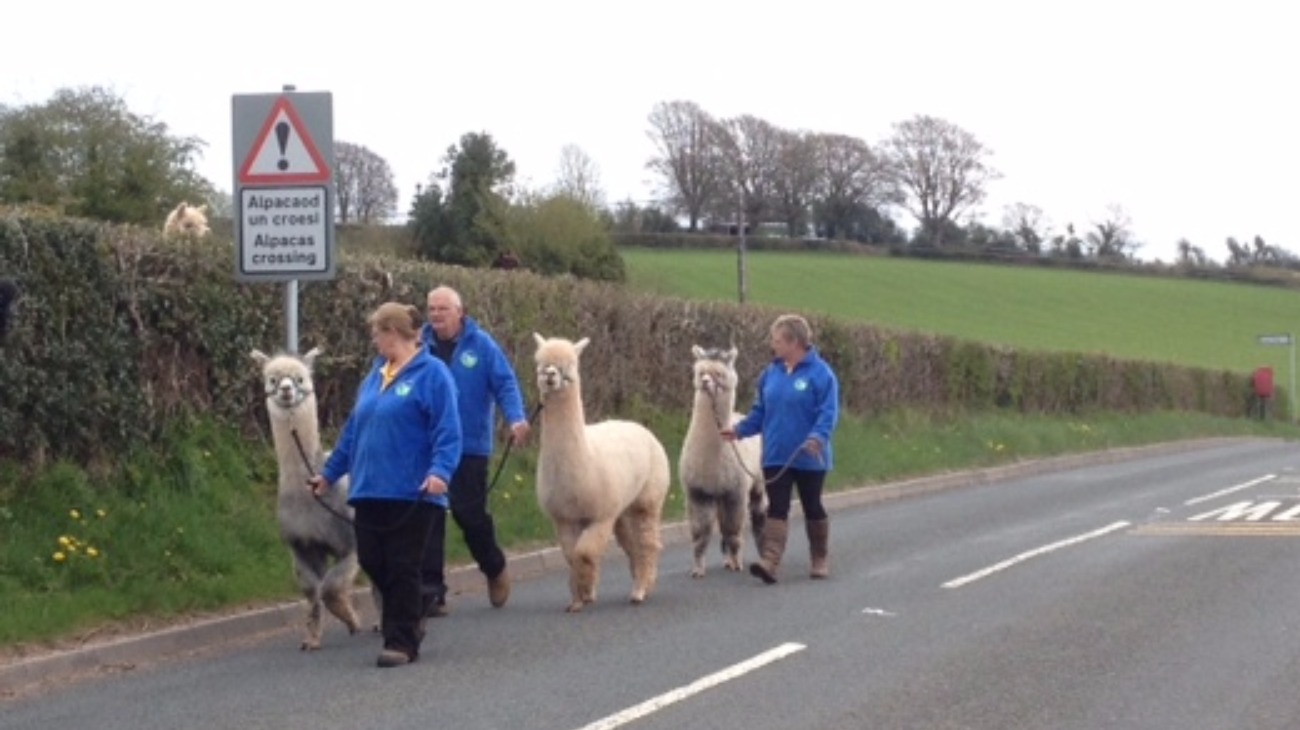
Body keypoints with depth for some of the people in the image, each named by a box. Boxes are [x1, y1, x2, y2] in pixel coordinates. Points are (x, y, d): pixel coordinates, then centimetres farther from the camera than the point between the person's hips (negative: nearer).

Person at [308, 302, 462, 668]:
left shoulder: (431, 373, -7)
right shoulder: (375, 376, 16)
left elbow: (447, 431, -13)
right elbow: (353, 431, 23)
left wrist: (440, 471, -26)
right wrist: (329, 473, 27)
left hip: (411, 495, -7)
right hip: (370, 490, 7)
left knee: (402, 569, -3)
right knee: (372, 562, 8)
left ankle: (402, 643, 6)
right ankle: (409, 620, 28)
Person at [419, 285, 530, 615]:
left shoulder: (481, 345, -1)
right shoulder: (420, 346, 6)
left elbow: (506, 384, -5)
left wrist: (516, 418, -20)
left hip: (470, 447, -2)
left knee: (470, 513, 1)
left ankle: (495, 569, 29)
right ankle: (430, 592, 1)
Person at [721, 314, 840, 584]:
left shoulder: (820, 373, -11)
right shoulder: (771, 373, 6)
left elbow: (828, 413, -16)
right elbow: (760, 411, 13)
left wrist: (817, 436, -32)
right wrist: (739, 429, 0)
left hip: (809, 458, -4)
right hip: (776, 457, 4)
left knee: (812, 507, 10)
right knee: (777, 509, -5)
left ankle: (821, 559, 27)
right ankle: (769, 561, -15)